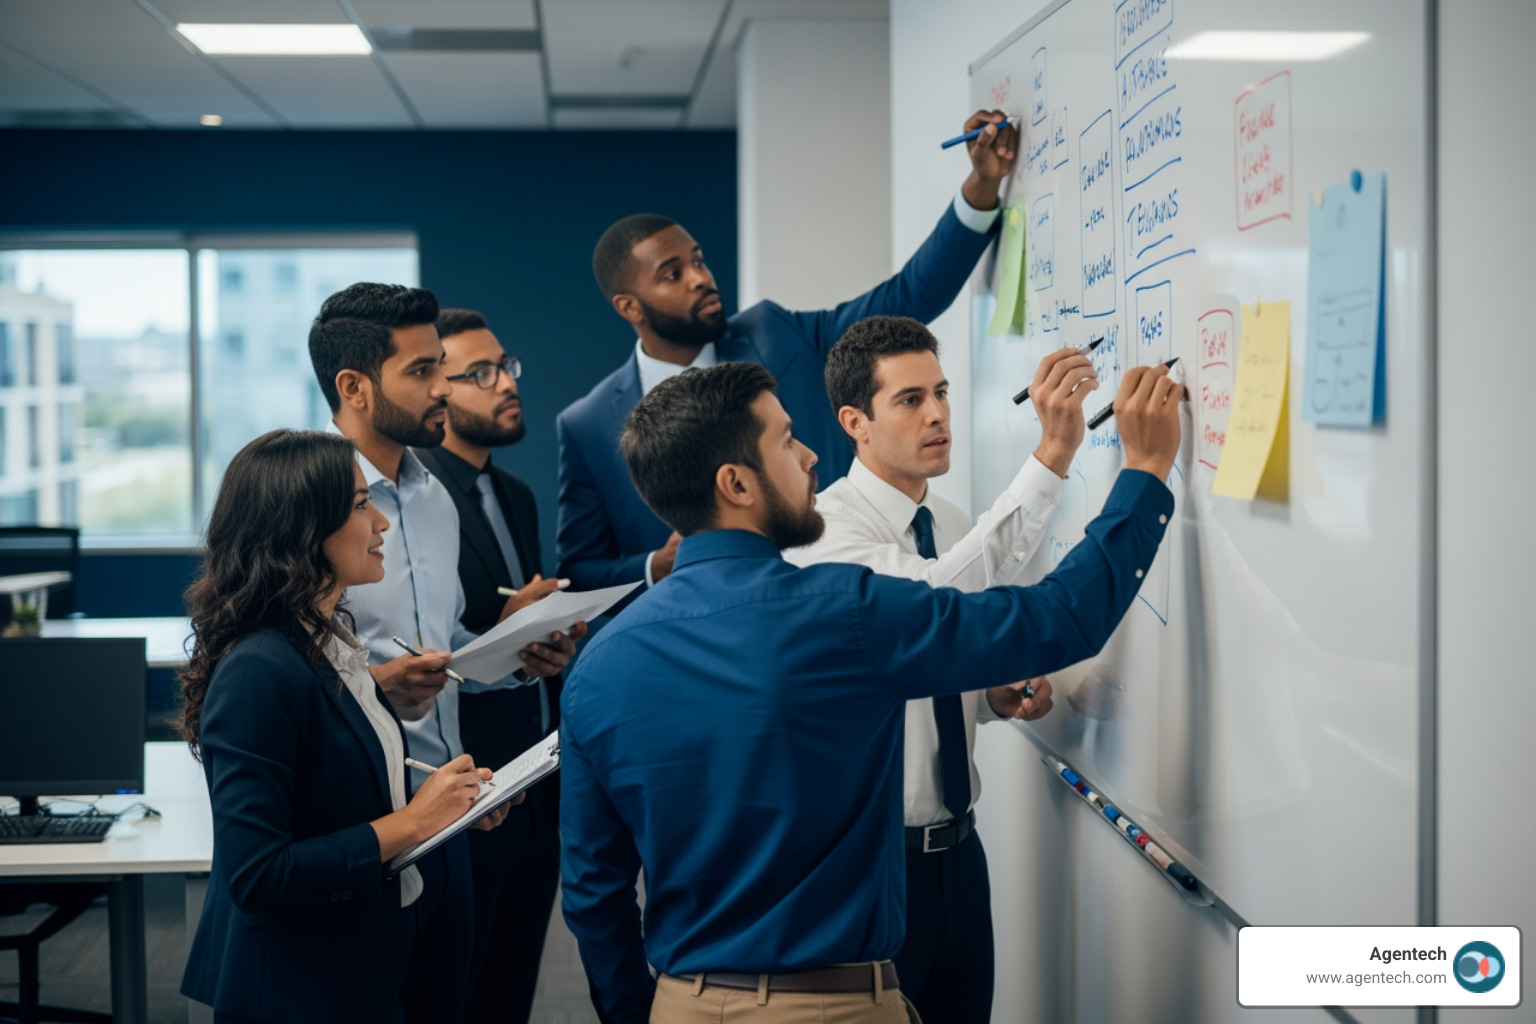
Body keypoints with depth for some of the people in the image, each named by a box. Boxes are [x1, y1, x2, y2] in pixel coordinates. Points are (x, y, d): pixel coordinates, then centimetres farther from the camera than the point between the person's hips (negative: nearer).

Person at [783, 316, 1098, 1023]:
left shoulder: (952, 523, 8)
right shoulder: (822, 531, -18)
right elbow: (940, 596, -37)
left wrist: (999, 697, -1)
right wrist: (1052, 455, -39)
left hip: (957, 850, 7)